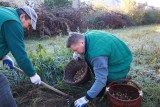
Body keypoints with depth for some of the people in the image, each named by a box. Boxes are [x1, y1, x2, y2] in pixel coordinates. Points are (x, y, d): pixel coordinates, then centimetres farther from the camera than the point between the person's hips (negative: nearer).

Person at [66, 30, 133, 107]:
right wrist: (77, 52, 0)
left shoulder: (97, 53, -39)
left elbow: (101, 79, -39)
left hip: (120, 66, -9)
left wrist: (87, 98, -32)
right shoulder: (88, 35, -12)